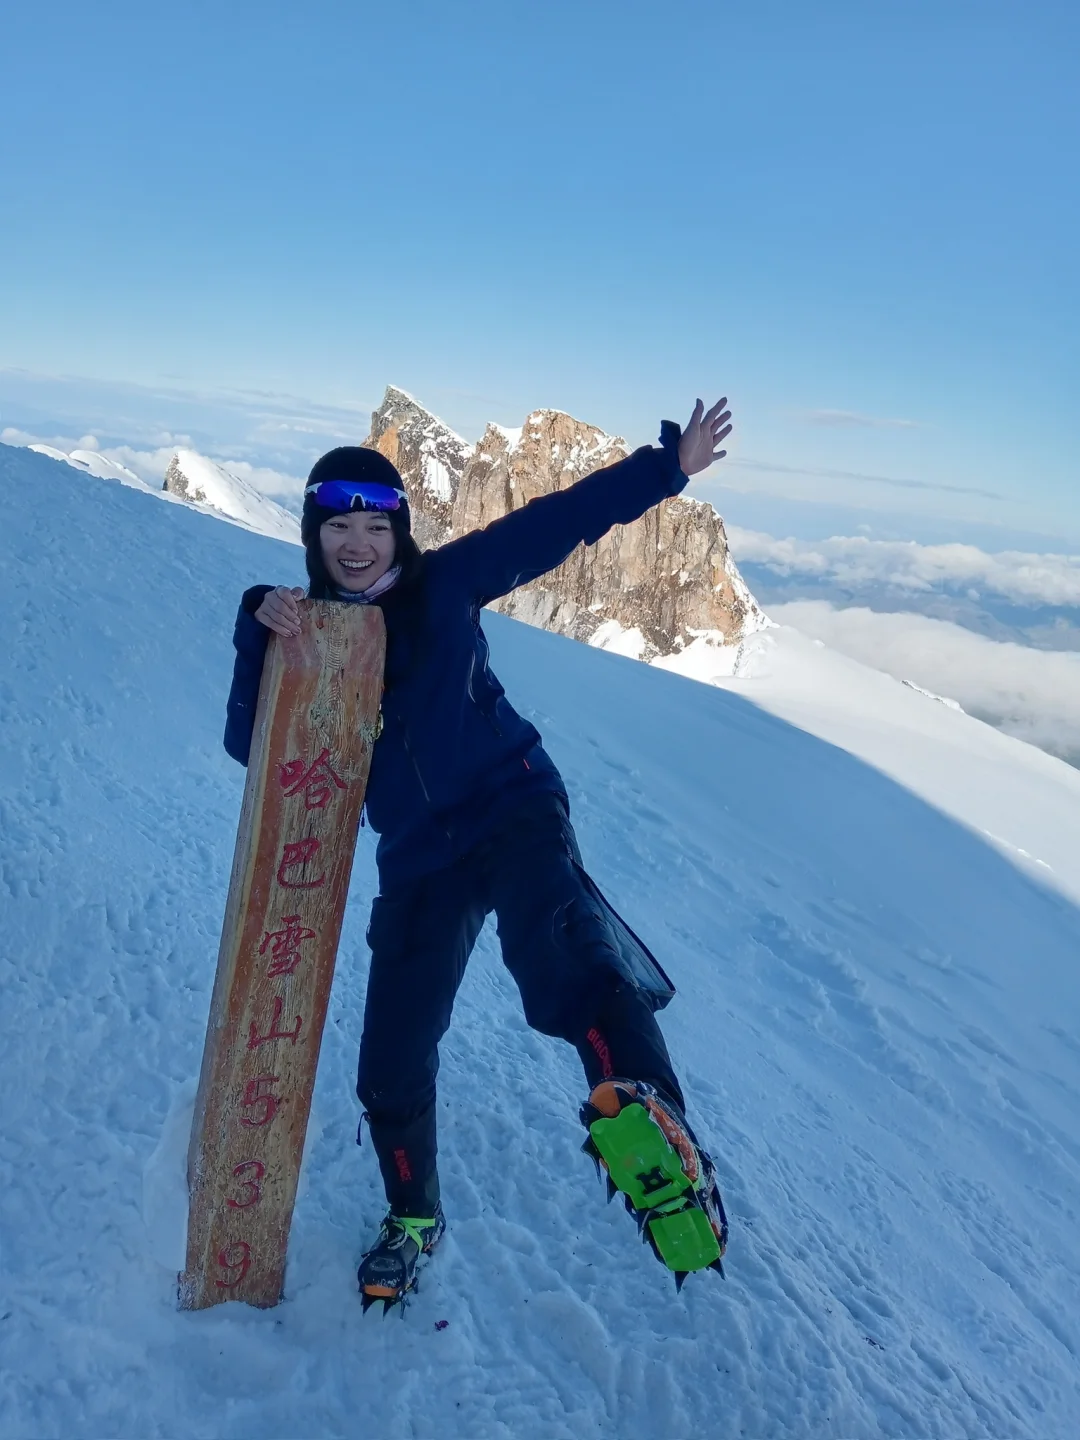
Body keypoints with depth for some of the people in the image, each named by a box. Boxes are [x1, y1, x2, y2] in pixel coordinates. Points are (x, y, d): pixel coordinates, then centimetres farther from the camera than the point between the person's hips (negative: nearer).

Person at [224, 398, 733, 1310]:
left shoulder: (445, 584, 0)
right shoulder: (305, 628, 5)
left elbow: (559, 522, -1)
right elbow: (251, 745, -7)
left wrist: (667, 465, -5)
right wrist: (259, 631, -21)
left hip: (510, 808, -3)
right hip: (419, 857, 3)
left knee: (554, 930, -39)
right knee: (392, 1066, 8)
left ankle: (646, 1122, -47)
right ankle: (414, 1219, 34)